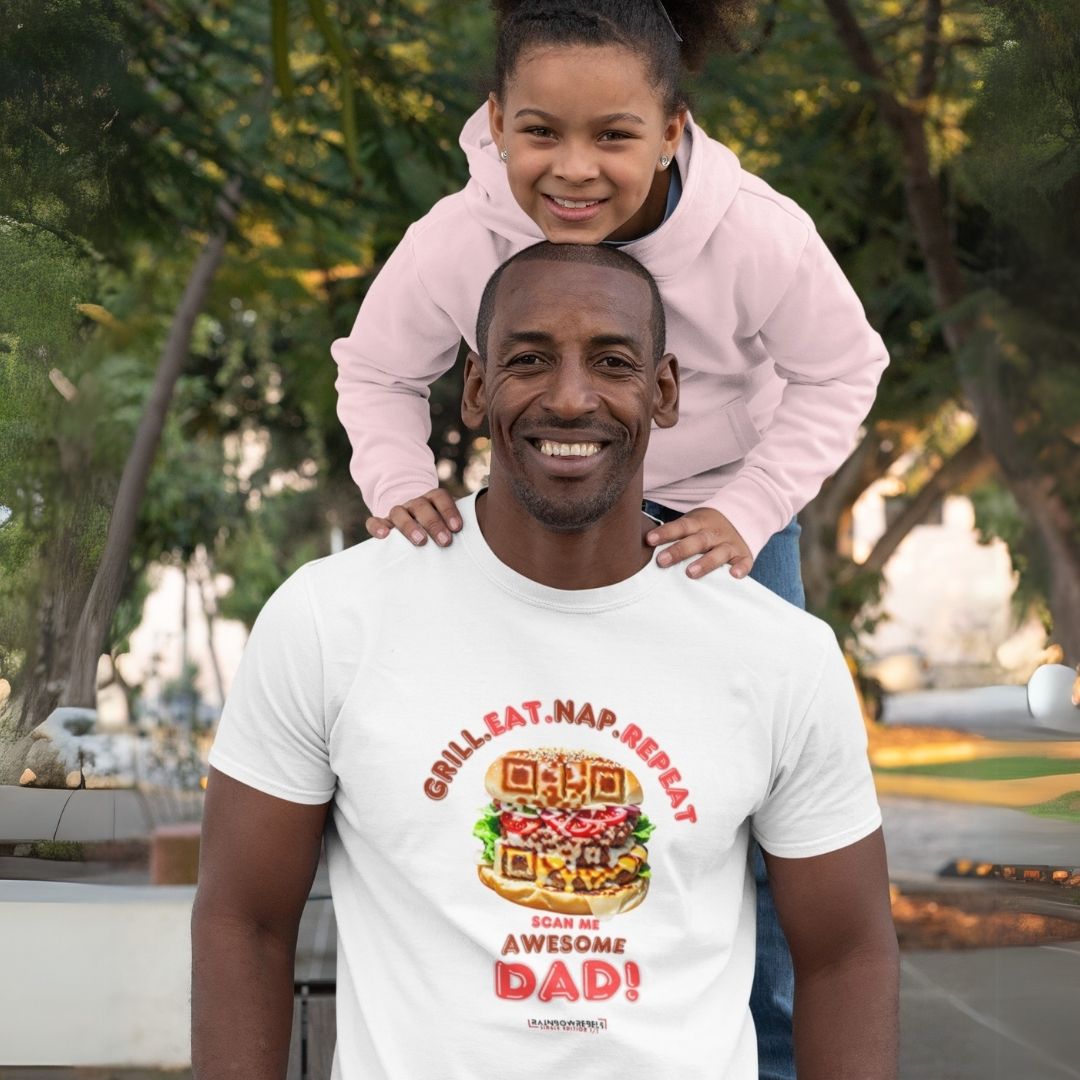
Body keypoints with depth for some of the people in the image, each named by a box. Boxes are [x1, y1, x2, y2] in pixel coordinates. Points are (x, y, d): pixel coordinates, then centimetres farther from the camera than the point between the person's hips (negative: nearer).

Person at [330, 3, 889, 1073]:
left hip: (727, 516, -1)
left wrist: (745, 515, -23)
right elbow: (375, 372, -6)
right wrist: (399, 483, -25)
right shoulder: (453, 241, -28)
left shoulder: (760, 237, -33)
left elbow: (838, 375, -13)